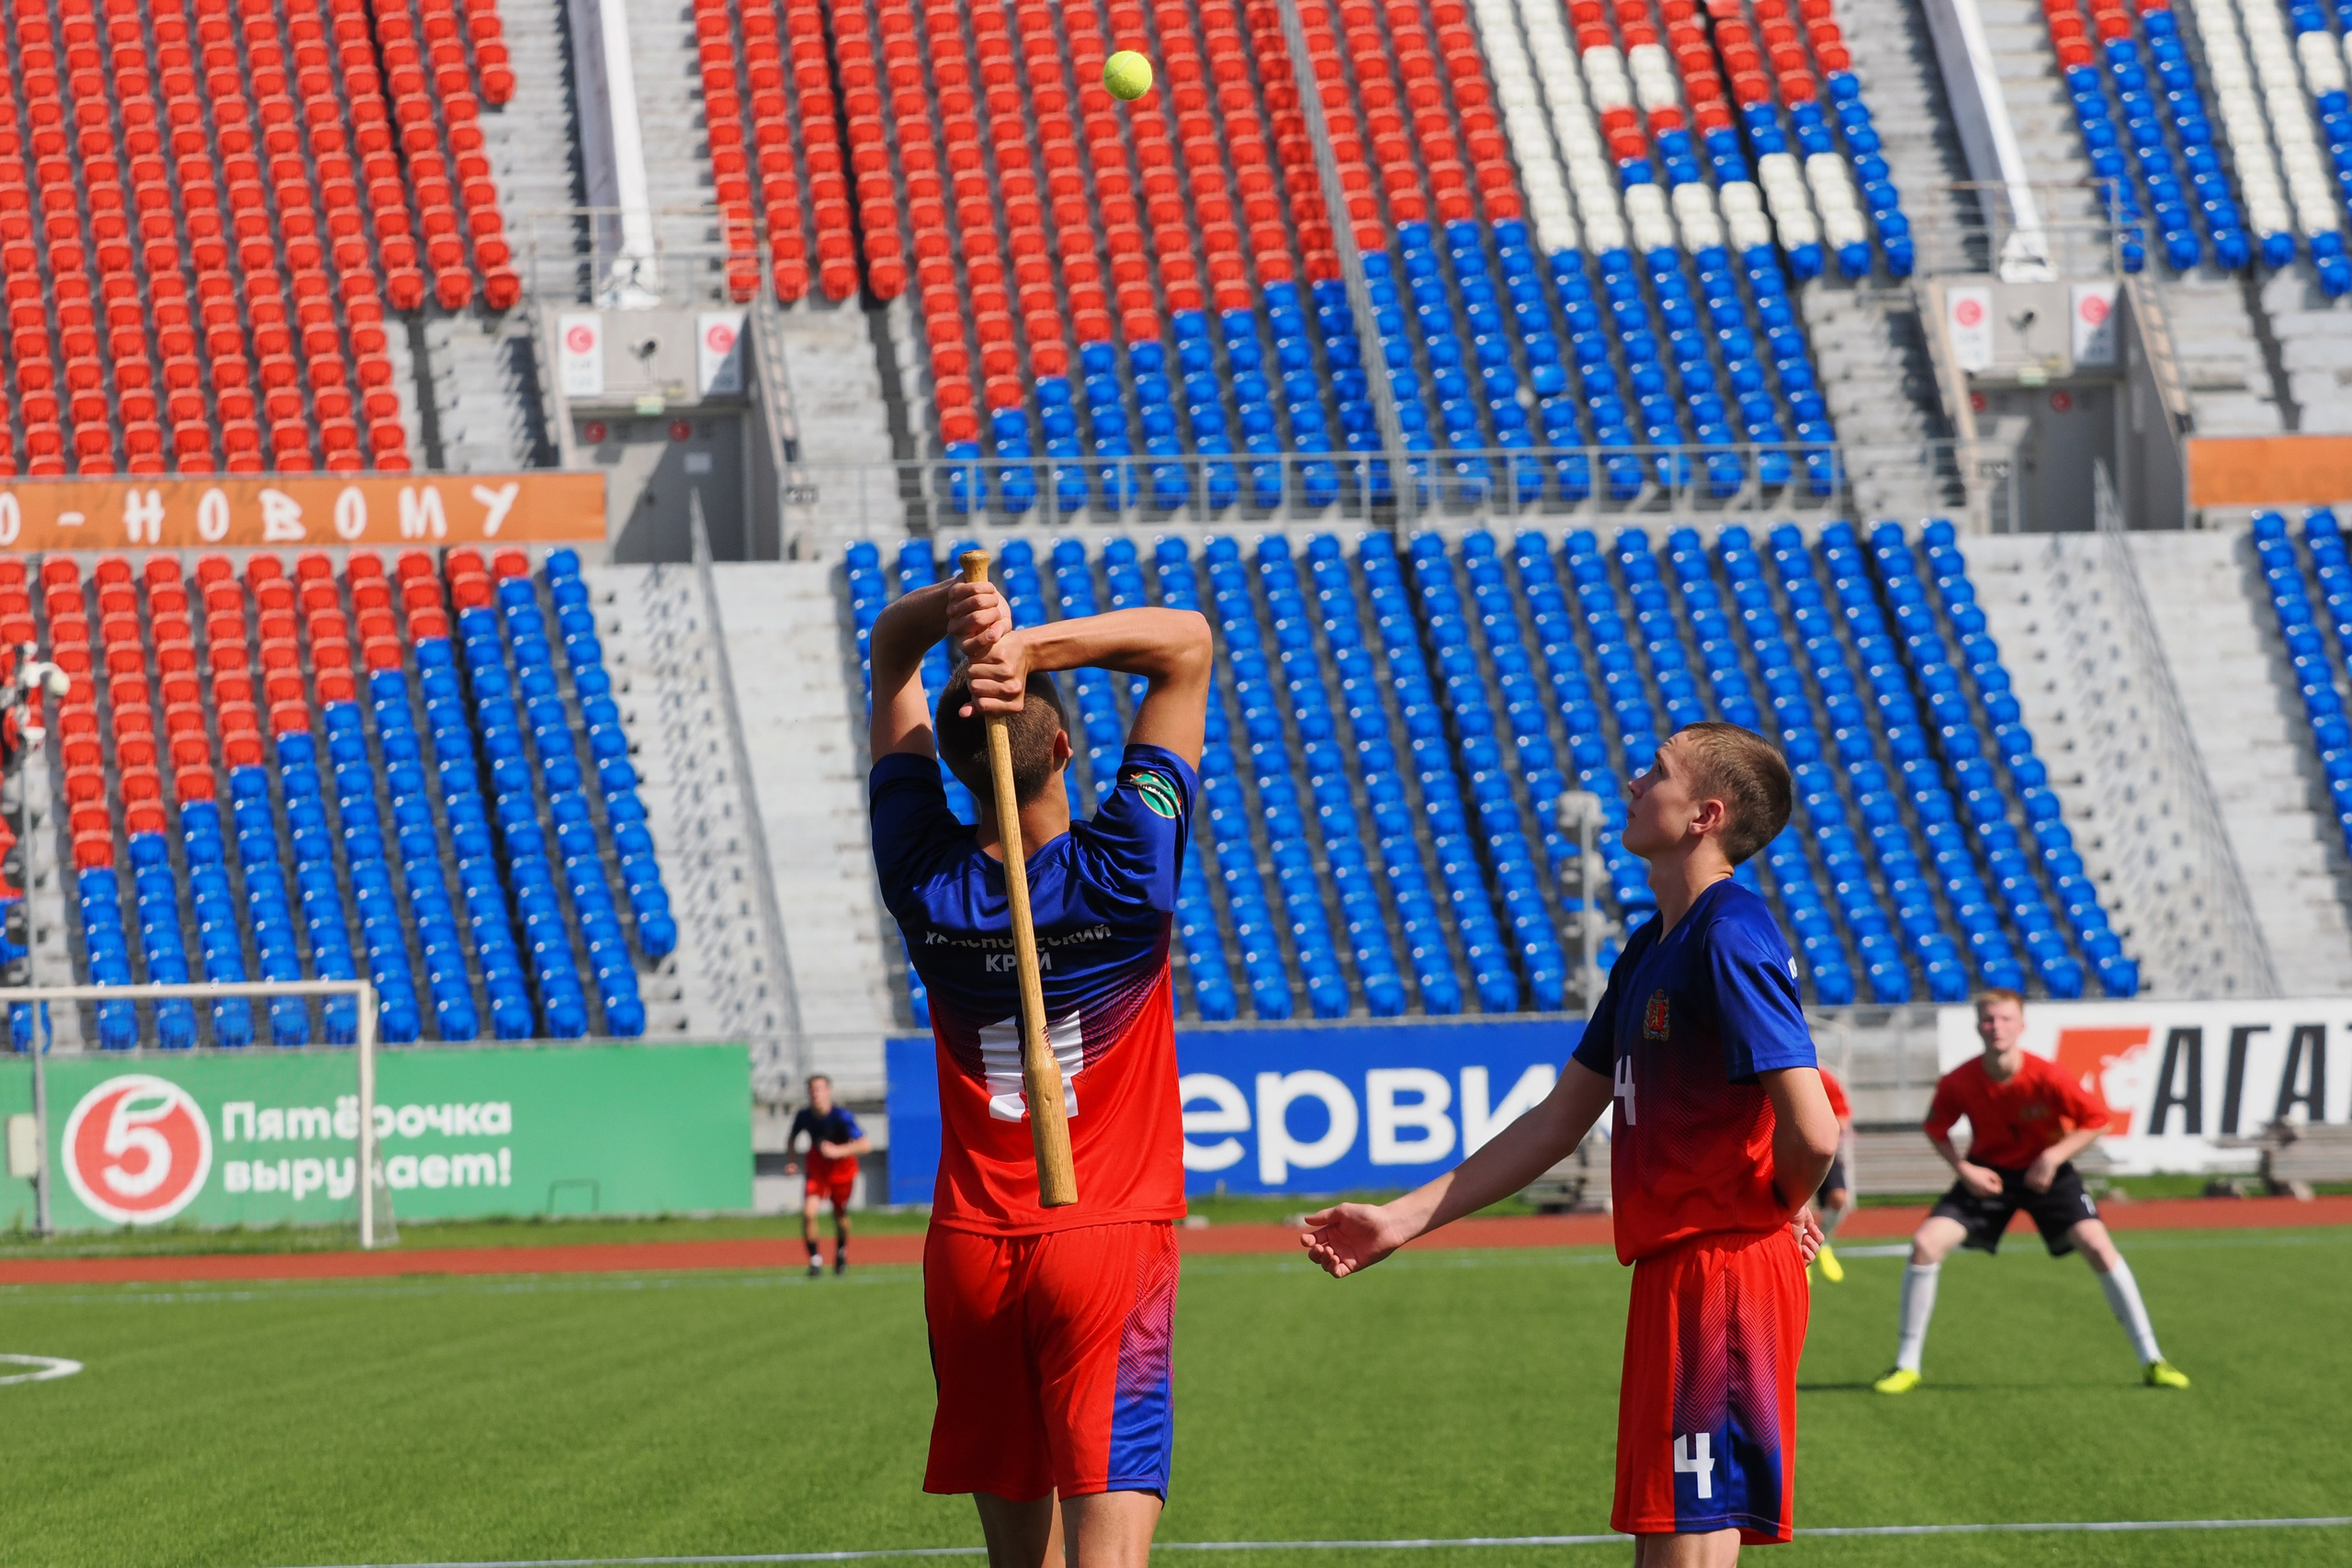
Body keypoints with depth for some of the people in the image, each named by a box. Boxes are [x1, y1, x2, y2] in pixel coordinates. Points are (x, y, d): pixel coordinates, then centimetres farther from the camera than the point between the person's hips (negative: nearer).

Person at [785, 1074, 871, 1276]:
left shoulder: (841, 1116, -25)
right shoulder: (804, 1115, -13)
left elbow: (865, 1144, -32)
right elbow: (791, 1138, 10)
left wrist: (838, 1151, -43)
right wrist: (792, 1161, -4)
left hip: (842, 1170, -2)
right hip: (817, 1169, 2)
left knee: (840, 1216, 10)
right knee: (808, 1212, -18)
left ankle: (841, 1251, 42)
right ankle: (815, 1259, -4)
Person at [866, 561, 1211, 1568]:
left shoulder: (924, 880, -2)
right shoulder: (1125, 873, -9)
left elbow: (889, 653, 9)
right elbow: (1185, 640, -2)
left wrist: (947, 612, -13)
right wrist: (1028, 646, -16)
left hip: (971, 1248, 3)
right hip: (1110, 1240, -3)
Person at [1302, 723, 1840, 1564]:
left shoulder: (1729, 941, -15)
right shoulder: (1650, 949, 16)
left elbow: (1811, 1133, -24)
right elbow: (1558, 1122, 21)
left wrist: (1780, 1210, -2)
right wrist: (1404, 1218, 17)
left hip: (1719, 1274, -10)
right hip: (1672, 1274, 10)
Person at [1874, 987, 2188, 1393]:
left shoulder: (2045, 1078, -25)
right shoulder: (1957, 1083, -19)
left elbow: (2096, 1120, -13)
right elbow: (1936, 1129, 0)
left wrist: (2054, 1156, -24)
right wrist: (1962, 1169, -15)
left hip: (2044, 1172, -2)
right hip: (1987, 1173, 2)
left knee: (2097, 1246, -19)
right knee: (1926, 1243, -16)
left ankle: (2151, 1360, -6)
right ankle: (1906, 1367, -3)